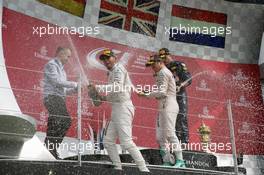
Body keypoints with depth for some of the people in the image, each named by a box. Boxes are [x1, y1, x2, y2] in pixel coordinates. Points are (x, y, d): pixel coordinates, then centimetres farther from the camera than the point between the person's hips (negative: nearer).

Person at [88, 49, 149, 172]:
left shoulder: (118, 68, -5)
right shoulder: (112, 73, 23)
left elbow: (118, 87, -24)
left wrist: (98, 87, -24)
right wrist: (105, 98, 12)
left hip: (123, 108, -10)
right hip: (117, 110, 10)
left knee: (126, 142, -16)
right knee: (108, 141, 8)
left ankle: (144, 169, -13)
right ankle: (118, 168, 13)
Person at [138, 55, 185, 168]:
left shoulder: (163, 73, -5)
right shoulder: (167, 73, 27)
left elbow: (162, 92, -16)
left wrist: (146, 95, -12)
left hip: (168, 106, -10)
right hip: (164, 107, 10)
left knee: (170, 133, -15)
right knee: (160, 136, 6)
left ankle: (180, 161, -15)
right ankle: (167, 161, 5)